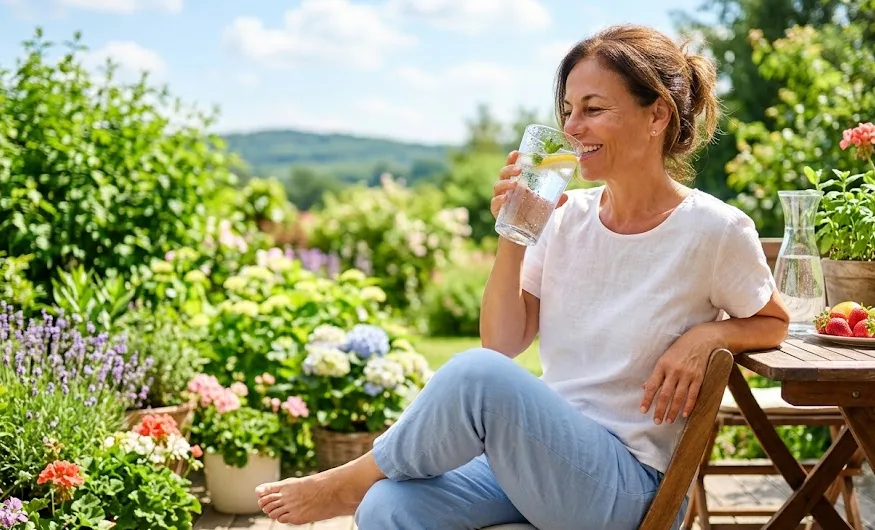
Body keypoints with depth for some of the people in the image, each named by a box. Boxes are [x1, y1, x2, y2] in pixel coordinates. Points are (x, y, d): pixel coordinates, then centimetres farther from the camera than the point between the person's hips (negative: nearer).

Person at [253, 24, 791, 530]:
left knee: (477, 374, -31)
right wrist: (513, 237, -9)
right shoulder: (567, 216, 4)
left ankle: (350, 482, -5)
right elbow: (503, 343, 4)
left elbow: (774, 324, 8)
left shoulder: (716, 231, -9)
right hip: (537, 449, 4)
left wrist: (705, 335, -13)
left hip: (624, 480, -4)